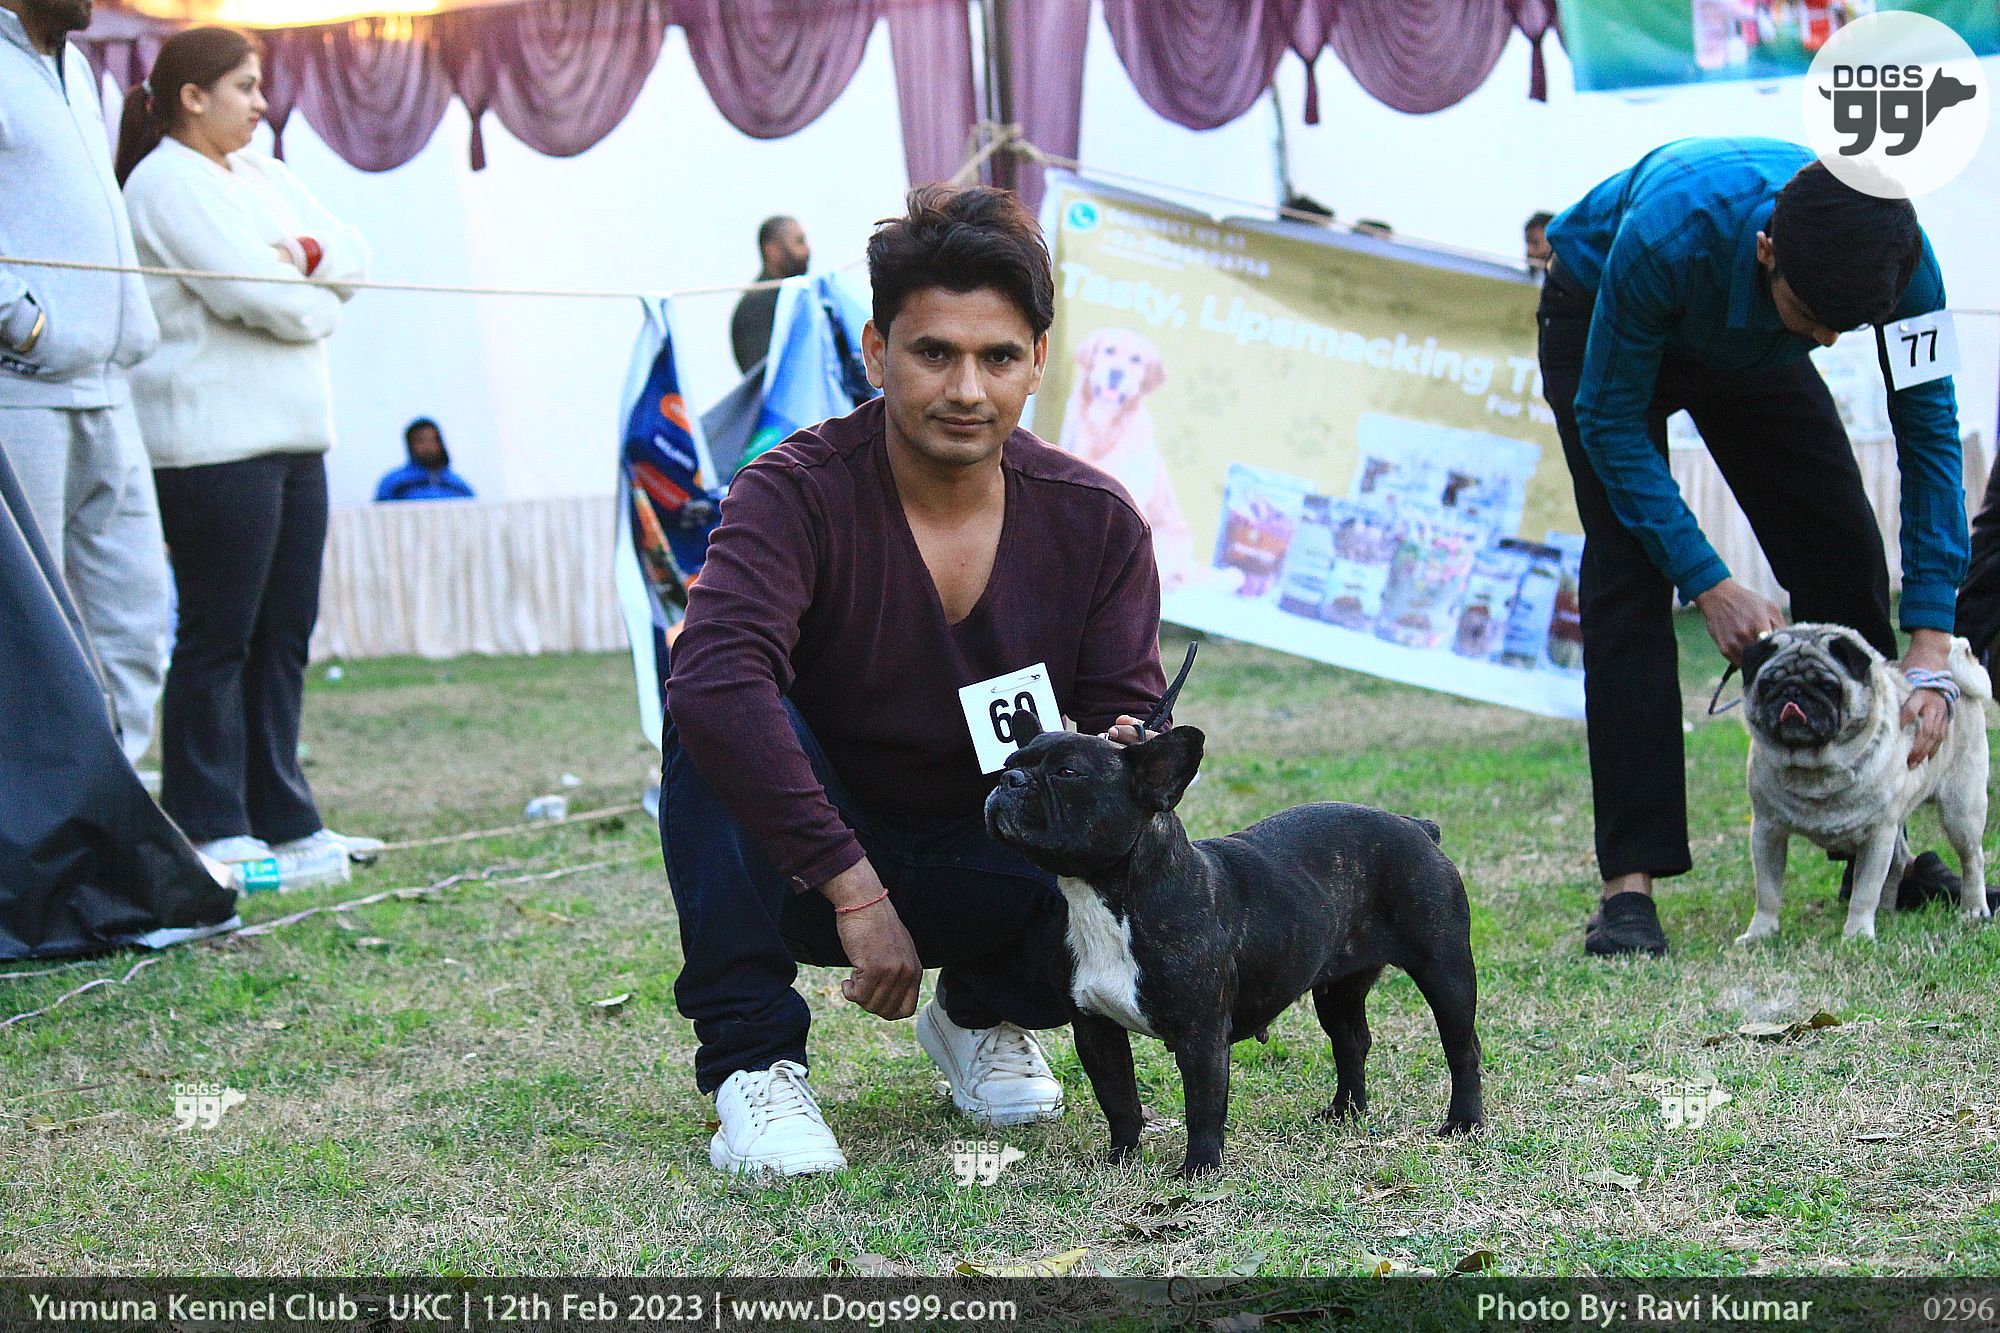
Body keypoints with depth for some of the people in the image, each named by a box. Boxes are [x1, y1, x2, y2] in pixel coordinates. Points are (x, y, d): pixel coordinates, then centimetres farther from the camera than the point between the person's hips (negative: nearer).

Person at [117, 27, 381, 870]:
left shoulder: (260, 175, 19)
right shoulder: (166, 181, -8)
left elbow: (356, 259, 12)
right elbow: (250, 290, -17)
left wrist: (308, 255, -9)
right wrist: (318, 301, 1)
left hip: (294, 435, 9)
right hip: (213, 443, -9)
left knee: (284, 634, 9)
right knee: (218, 636, -4)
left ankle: (282, 818, 15)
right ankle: (208, 826, 2)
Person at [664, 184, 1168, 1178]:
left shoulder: (1096, 522, -9)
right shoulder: (798, 494, -22)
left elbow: (1125, 712, -9)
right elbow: (715, 680, -38)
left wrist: (1125, 758, -35)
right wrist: (855, 892, -41)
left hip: (987, 865, 3)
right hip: (807, 869, -3)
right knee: (711, 718, -32)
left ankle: (984, 1014, 8)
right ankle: (751, 1061, -20)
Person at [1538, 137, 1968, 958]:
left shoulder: (1902, 259, -33)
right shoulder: (1667, 235, -44)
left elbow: (1930, 433, -23)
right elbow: (1611, 421, -31)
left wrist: (1929, 647, -28)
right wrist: (1709, 585, -34)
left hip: (1747, 342, 4)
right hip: (1601, 322, -4)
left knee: (1844, 550, -4)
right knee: (1629, 569, -19)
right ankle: (1629, 880, -20)